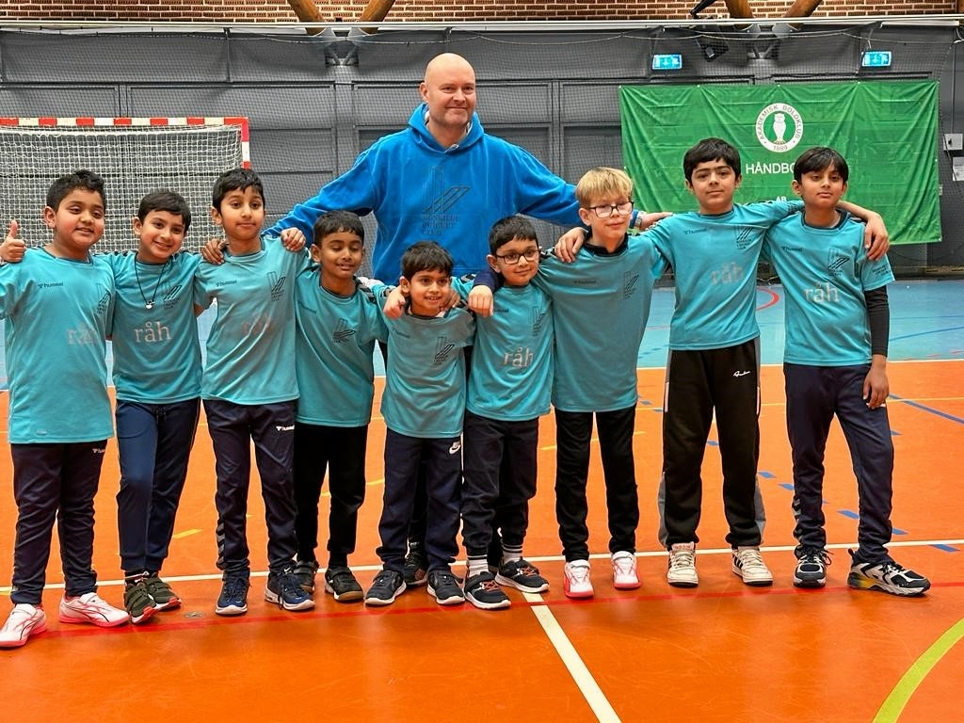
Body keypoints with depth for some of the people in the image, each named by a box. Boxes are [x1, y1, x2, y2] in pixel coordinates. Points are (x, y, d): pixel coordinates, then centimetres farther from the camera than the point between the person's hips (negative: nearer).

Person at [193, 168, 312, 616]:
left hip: (277, 391, 0)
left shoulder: (285, 255, -3)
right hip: (224, 394, 0)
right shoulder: (209, 271, -1)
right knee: (231, 486, 7)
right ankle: (234, 574, 18)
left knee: (280, 482, 5)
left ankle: (282, 572, 17)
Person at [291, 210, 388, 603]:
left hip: (352, 415, 1)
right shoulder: (300, 287, -11)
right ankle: (303, 560, 31)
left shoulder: (371, 302, -10)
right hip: (306, 412, -1)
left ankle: (339, 566, 27)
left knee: (348, 495, 11)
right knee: (303, 492, 13)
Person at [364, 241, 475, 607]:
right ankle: (392, 568, 21)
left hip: (446, 424, 0)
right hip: (402, 422, 0)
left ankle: (440, 569, 22)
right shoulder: (392, 314, -12)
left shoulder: (461, 319, -14)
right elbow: (369, 286, 6)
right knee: (396, 497, 10)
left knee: (445, 499, 9)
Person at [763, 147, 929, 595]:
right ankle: (810, 550, 23)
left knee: (877, 455, -5)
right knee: (807, 461, 9)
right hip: (803, 365, 0)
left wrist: (879, 363, -3)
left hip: (857, 365, 0)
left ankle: (871, 559, 5)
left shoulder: (859, 235, -1)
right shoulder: (779, 233, -1)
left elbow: (877, 301, 2)